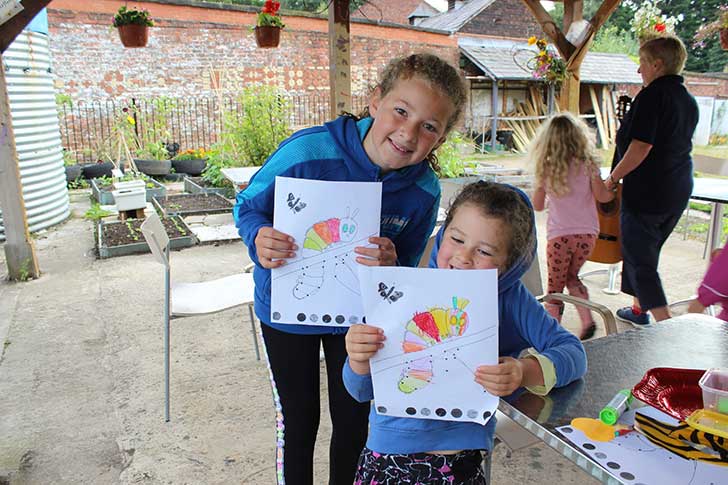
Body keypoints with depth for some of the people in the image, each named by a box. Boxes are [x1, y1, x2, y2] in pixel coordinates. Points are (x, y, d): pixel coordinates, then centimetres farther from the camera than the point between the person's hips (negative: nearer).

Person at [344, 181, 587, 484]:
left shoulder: (510, 297, -8)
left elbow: (572, 352, -10)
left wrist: (526, 371, -29)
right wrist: (360, 362, -32)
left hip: (465, 455, 1)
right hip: (391, 453, 0)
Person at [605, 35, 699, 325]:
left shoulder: (653, 95, -15)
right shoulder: (689, 100, 13)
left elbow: (641, 147, -22)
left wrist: (613, 177, -11)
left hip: (647, 191, -9)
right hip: (679, 192, 9)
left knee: (641, 260, -2)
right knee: (645, 252, 22)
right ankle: (639, 309, 36)